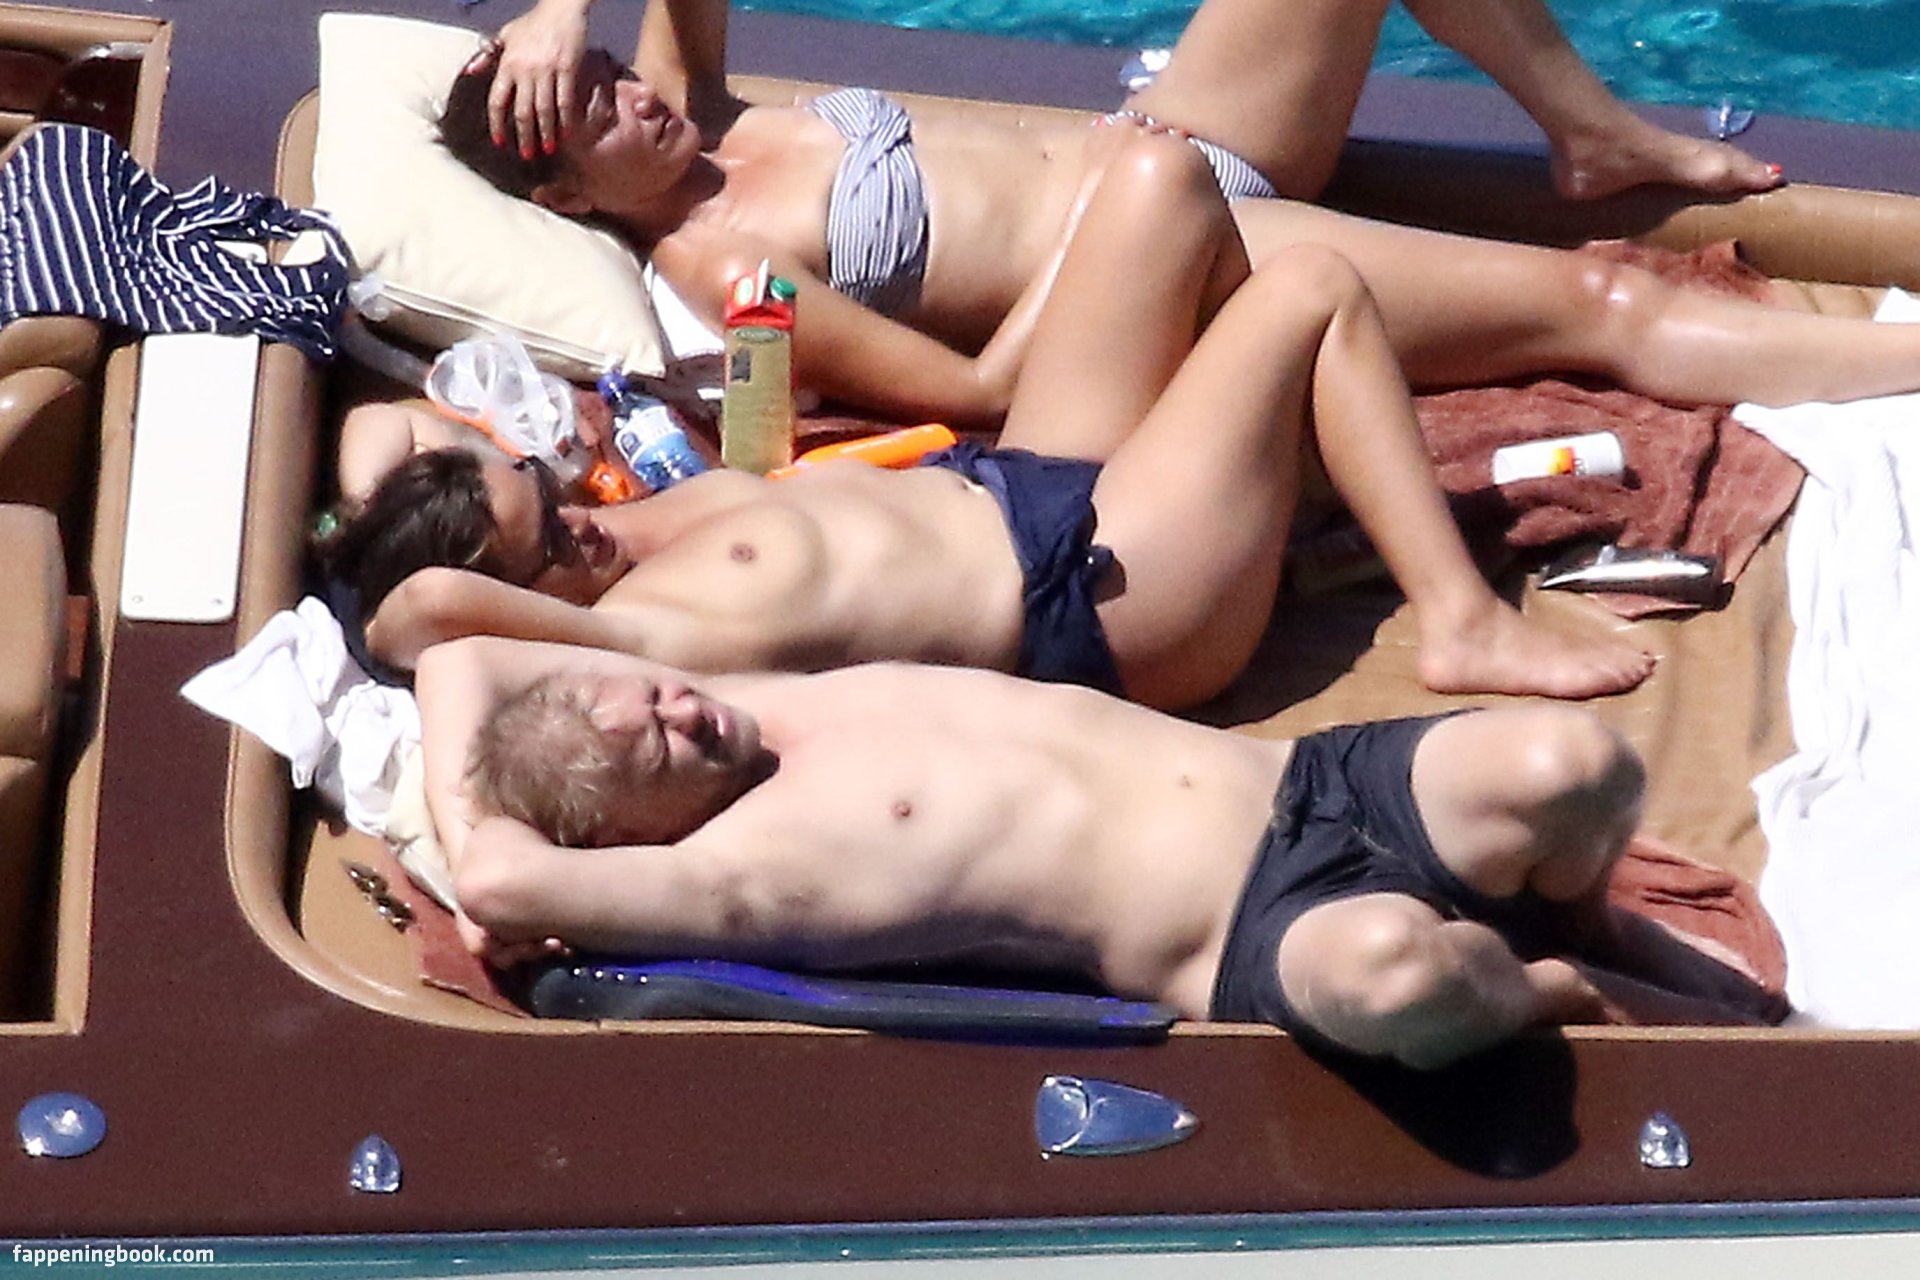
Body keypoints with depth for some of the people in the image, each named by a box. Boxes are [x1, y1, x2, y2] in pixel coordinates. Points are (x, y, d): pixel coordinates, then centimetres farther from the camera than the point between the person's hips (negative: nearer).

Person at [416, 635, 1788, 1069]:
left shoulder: (778, 698, 10)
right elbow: (503, 882, -26)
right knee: (1395, 972, -40)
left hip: (1304, 779, 7)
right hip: (1254, 934, -6)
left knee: (1574, 764, -21)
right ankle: (1565, 985, -2)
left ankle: (1578, 919, 17)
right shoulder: (748, 866, -11)